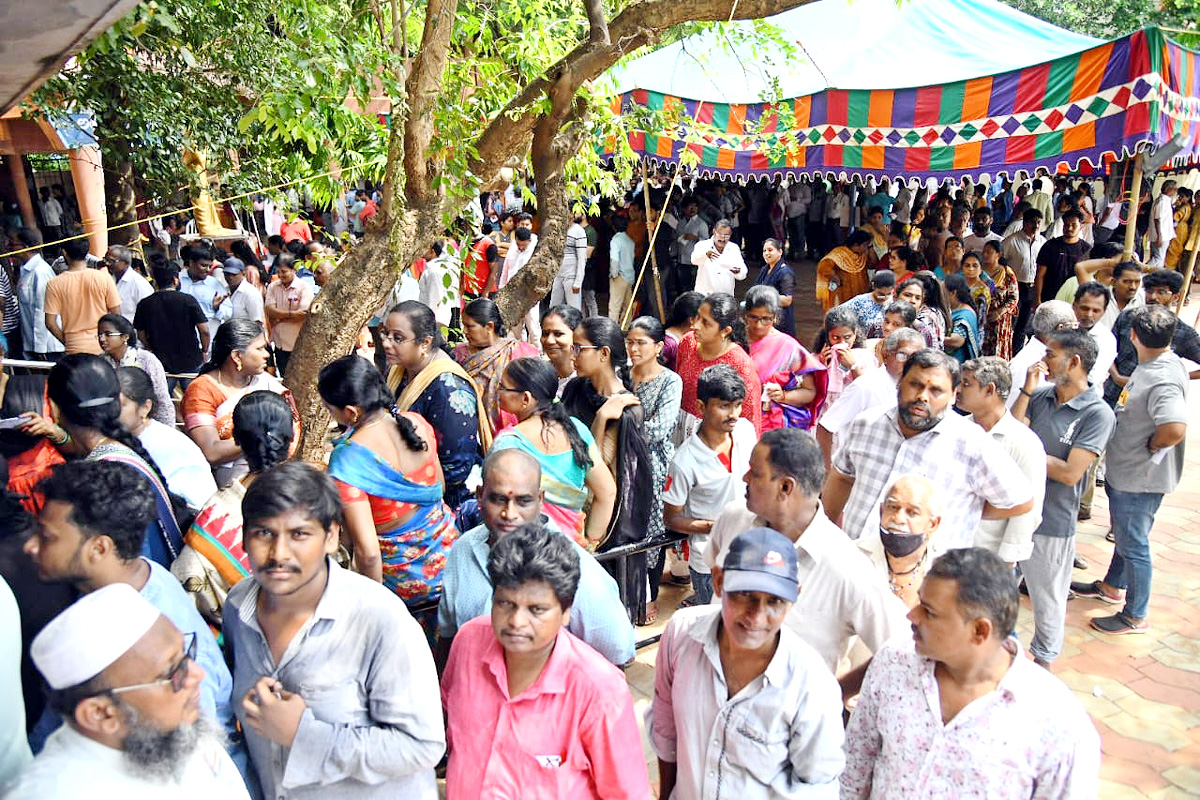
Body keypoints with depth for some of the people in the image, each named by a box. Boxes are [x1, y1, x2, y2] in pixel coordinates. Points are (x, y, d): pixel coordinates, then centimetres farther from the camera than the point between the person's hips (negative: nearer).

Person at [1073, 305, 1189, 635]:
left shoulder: (1163, 380, -30)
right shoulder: (1155, 365, 0)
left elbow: (1175, 428, -42)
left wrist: (1151, 446, -25)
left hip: (1140, 479, -10)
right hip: (1124, 471, 10)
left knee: (1133, 545, 6)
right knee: (1124, 535, 27)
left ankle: (1136, 616, 24)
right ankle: (1111, 587, 48)